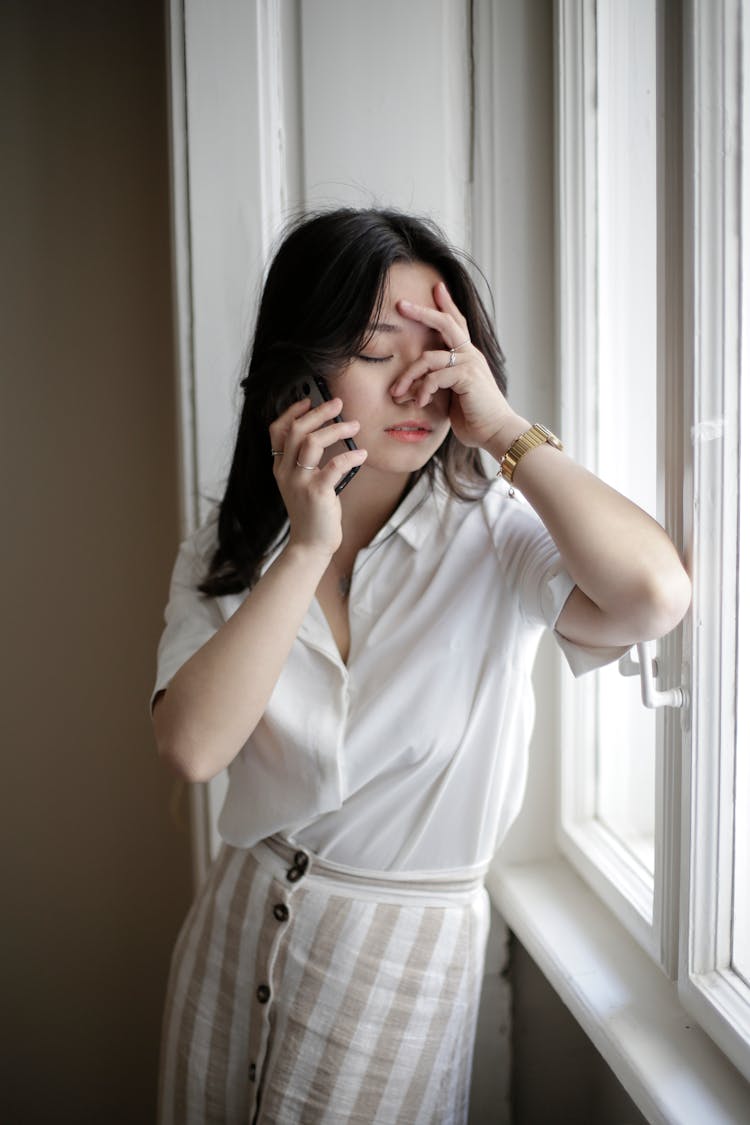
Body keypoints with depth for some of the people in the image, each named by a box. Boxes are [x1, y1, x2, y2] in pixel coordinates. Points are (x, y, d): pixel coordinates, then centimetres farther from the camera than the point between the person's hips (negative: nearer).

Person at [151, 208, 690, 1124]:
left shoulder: (496, 536, -14)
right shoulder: (226, 555, -3)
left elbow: (655, 595, -34)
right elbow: (192, 746, -19)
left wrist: (505, 429, -26)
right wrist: (308, 546, -22)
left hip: (406, 952, -3)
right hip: (236, 924, 4)